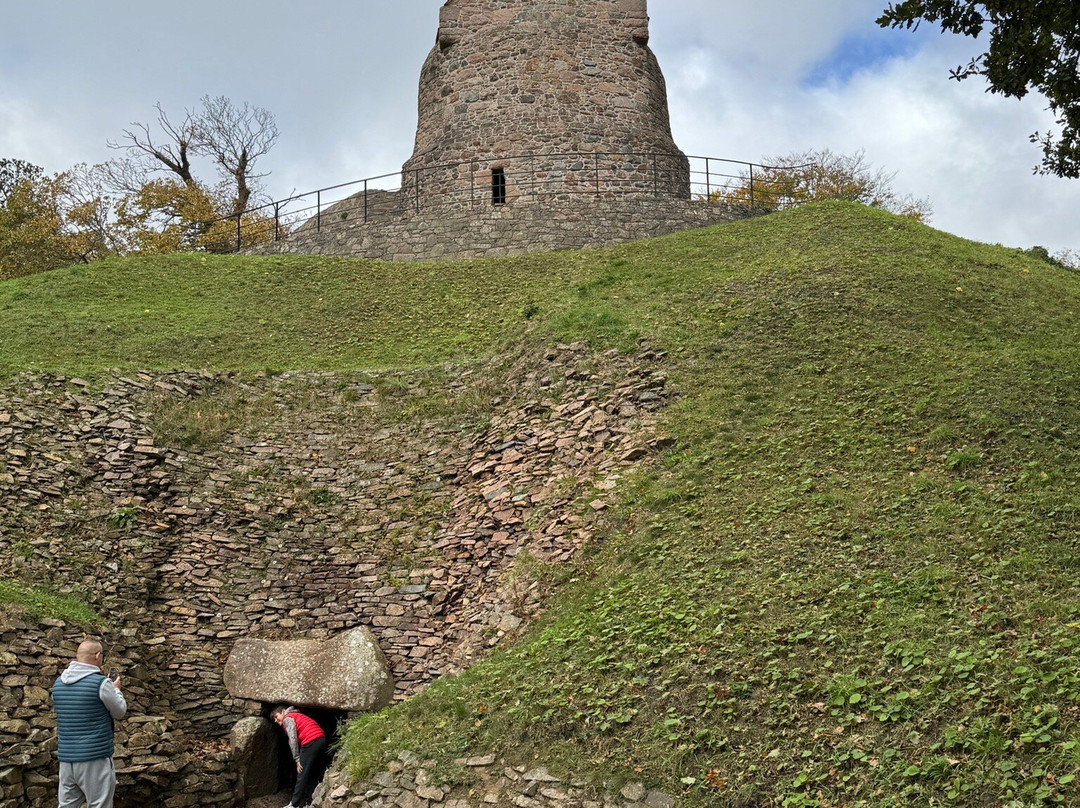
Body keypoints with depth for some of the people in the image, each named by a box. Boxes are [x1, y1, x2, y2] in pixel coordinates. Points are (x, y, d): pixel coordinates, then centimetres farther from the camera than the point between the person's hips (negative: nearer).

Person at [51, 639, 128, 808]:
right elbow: (120, 713, -2)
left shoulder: (58, 683, 5)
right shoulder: (101, 683, -14)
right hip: (95, 759, -6)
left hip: (66, 759, 6)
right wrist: (116, 689, 16)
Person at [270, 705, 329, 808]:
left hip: (311, 742, -9)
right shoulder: (298, 716, 31)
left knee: (302, 775, -4)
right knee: (314, 774, 14)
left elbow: (293, 740, -6)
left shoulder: (287, 718, 5)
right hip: (321, 739, 9)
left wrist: (297, 759, -5)